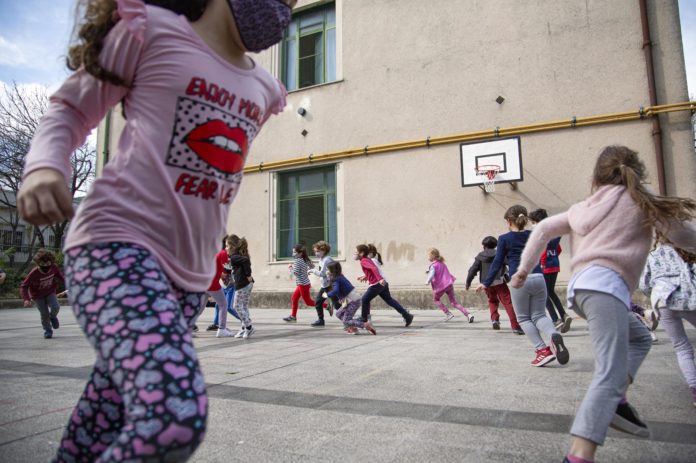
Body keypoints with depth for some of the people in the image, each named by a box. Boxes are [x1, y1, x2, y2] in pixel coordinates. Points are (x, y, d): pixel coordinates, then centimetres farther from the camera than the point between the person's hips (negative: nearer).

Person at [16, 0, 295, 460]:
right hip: (117, 244, -6)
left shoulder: (263, 90, 15)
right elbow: (72, 109, 6)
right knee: (175, 417, -28)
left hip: (190, 272, 7)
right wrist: (44, 165, -16)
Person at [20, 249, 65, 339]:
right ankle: (48, 331, 21)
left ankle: (53, 316, 16)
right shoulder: (34, 273, -29)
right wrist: (26, 299, -33)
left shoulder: (54, 268, -19)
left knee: (55, 307, -20)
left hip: (50, 292, 2)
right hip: (38, 296, -2)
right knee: (44, 314, -2)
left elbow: (60, 277, 3)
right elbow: (24, 286, -22)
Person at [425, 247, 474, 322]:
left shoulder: (433, 265, -9)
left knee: (436, 299, 18)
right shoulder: (442, 263, 16)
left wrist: (427, 282, -9)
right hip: (449, 284, 7)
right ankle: (468, 314, -6)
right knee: (454, 303, 8)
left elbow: (431, 275, -22)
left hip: (441, 286, -7)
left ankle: (448, 314, 9)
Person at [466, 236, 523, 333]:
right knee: (508, 303, -4)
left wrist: (468, 282, 10)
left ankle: (494, 319, 6)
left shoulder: (480, 256, 6)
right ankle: (515, 326, -13)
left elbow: (473, 270, 3)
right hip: (499, 282, -2)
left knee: (492, 301, 26)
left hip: (487, 284, 2)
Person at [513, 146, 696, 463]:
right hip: (605, 284, -7)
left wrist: (524, 268, 19)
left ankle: (616, 401, 10)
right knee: (611, 374, -15)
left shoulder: (582, 208, 24)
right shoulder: (639, 201, 12)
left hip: (579, 287, 7)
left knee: (640, 338, 28)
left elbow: (543, 229, 19)